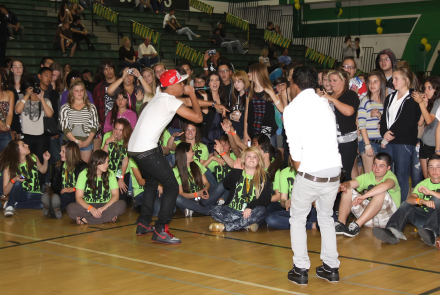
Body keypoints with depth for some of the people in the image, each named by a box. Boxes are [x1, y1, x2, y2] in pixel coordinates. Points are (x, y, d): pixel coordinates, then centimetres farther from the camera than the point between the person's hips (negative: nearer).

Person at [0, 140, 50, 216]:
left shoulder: (33, 158, -2)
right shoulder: (9, 167, -9)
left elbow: (42, 170, 19)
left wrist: (45, 160, -1)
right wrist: (14, 180, -29)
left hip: (35, 195, 3)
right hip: (20, 195, -3)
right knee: (18, 182, -36)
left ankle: (15, 204, -15)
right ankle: (10, 205, -17)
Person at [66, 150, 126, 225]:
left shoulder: (110, 174, 0)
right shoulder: (84, 174, -4)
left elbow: (115, 195, -6)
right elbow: (78, 197, -9)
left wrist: (103, 208, -24)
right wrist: (91, 209, -27)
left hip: (106, 205, 2)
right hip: (88, 206, -1)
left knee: (122, 205, -31)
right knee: (70, 208, -32)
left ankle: (85, 220, -27)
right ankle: (107, 217, -28)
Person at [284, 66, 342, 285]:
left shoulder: (291, 110, -5)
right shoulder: (324, 103, 8)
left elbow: (295, 152, -9)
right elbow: (334, 137, 6)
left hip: (310, 174, -4)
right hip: (334, 170, 5)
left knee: (298, 219, 13)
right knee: (326, 218, 21)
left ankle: (300, 270, 9)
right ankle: (331, 268, 21)